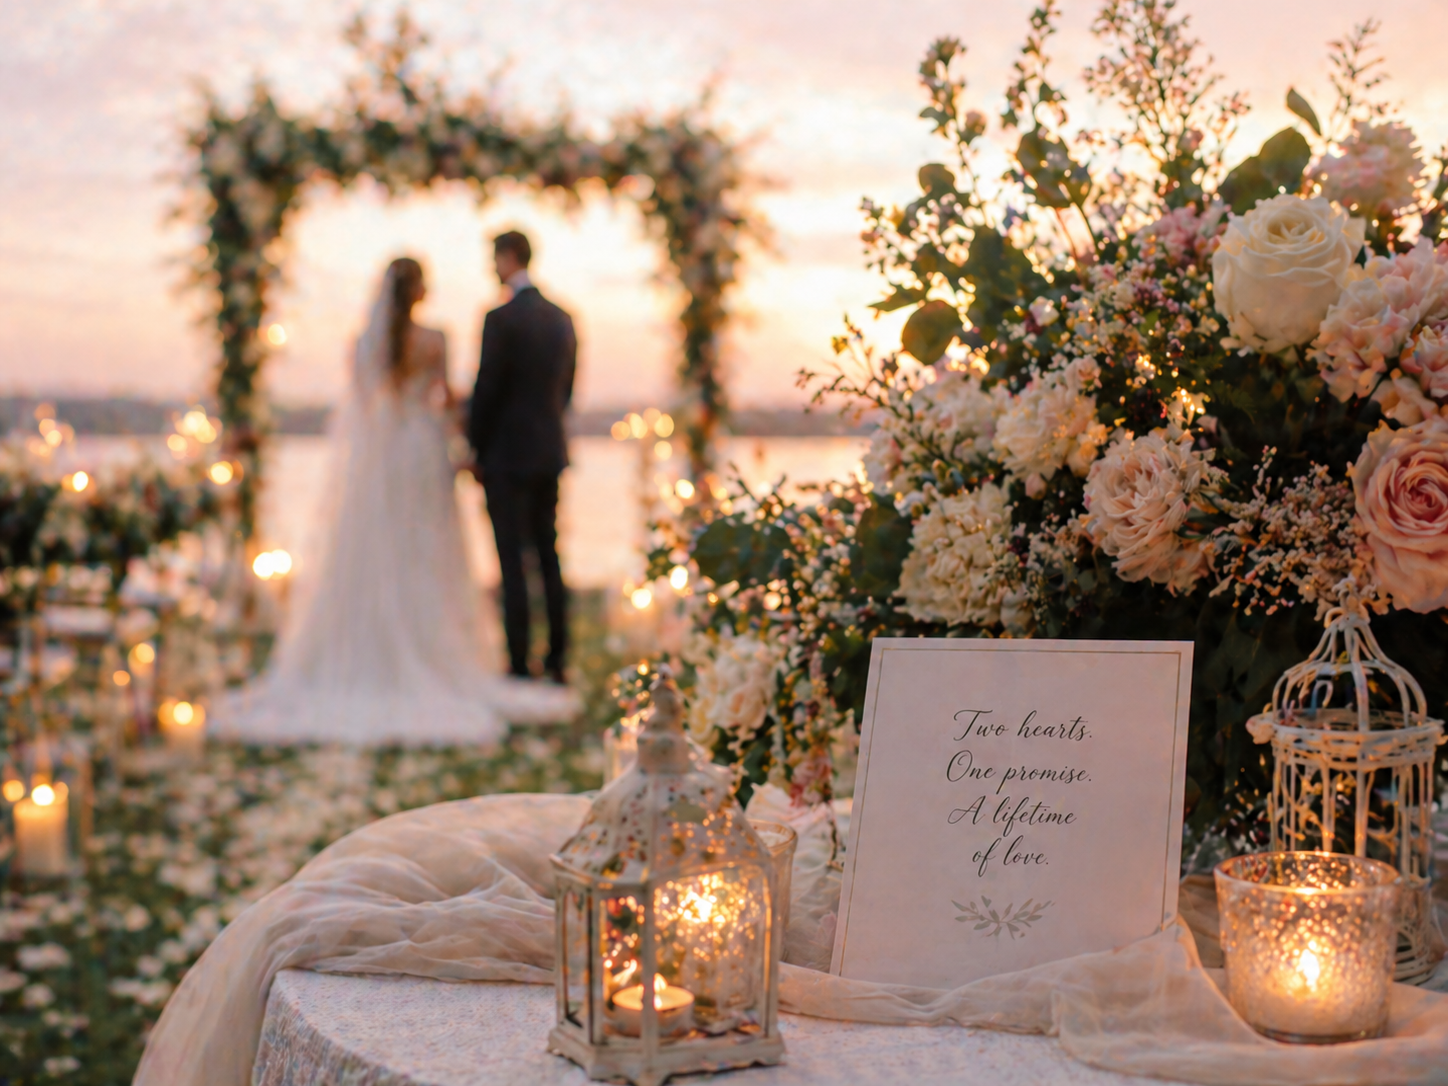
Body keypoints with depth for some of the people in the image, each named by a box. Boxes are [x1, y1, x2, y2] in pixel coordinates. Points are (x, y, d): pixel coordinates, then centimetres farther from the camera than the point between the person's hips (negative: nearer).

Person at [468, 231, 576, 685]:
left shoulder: (501, 319, -14)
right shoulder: (562, 319, 8)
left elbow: (486, 391, -13)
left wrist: (476, 451, -1)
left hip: (507, 456, -7)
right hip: (550, 453, 7)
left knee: (512, 562, -2)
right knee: (548, 555, 13)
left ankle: (519, 663, 0)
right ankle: (556, 659, 17)